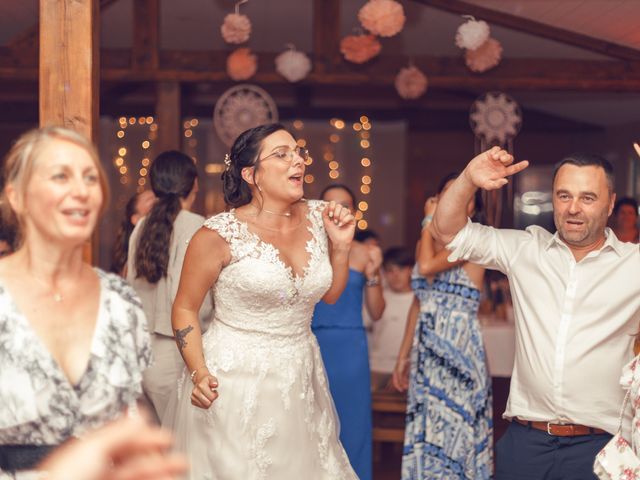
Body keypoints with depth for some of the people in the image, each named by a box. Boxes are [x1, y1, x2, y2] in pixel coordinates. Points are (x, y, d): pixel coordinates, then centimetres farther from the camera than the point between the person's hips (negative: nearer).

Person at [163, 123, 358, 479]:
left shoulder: (318, 217, 0)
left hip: (300, 379, 5)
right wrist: (199, 372, -18)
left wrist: (341, 246, -2)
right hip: (234, 380, -5)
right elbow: (185, 308, -6)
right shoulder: (221, 234, -15)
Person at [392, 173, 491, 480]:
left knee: (453, 427, -1)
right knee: (427, 429, 9)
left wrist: (429, 221, -8)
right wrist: (404, 355, 15)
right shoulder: (429, 241, 13)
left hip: (457, 347, -6)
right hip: (426, 348, 6)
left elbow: (427, 267, -22)